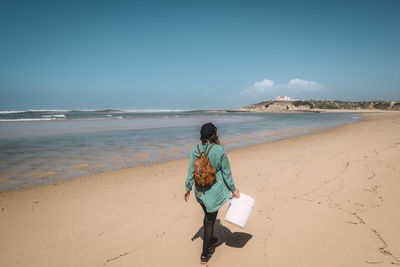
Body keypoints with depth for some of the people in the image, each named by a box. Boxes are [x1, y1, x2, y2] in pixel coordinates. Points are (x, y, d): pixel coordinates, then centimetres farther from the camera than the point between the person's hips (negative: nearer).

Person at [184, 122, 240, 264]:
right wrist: (233, 189, 3)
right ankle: (204, 254, 19)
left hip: (200, 190, 4)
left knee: (208, 215, 27)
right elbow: (226, 172, -9)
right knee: (210, 220, 9)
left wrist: (188, 188, 9)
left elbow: (191, 171, -3)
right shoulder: (219, 150, -18)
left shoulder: (195, 150, -9)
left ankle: (210, 240, 50)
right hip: (214, 190, -4)